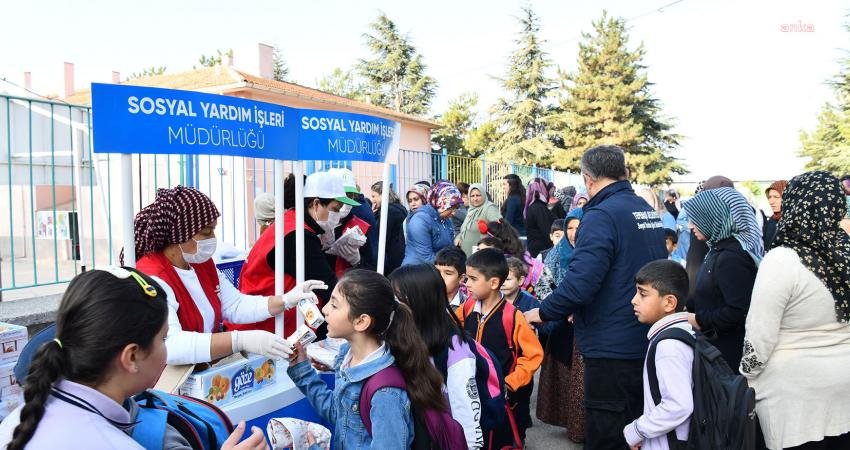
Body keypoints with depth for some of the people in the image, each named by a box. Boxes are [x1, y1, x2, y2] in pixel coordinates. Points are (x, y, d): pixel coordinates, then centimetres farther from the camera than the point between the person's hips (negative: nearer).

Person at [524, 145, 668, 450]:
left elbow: (580, 282, -27)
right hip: (647, 344, 9)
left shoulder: (601, 216, -18)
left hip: (611, 347, -9)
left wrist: (543, 313, -10)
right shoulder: (649, 212, 9)